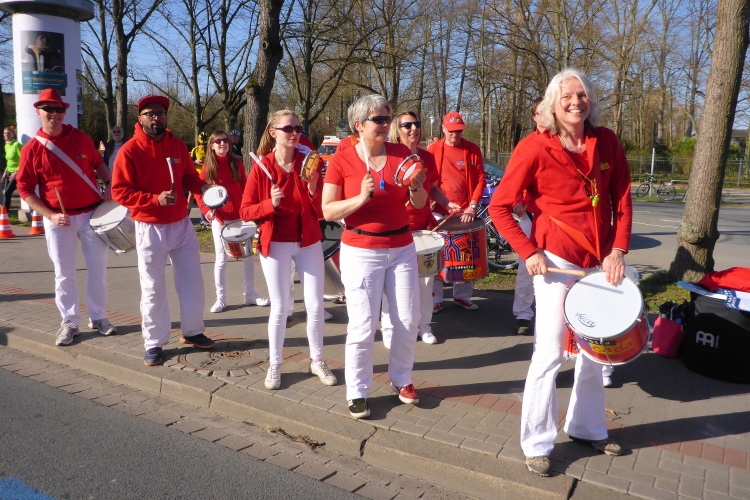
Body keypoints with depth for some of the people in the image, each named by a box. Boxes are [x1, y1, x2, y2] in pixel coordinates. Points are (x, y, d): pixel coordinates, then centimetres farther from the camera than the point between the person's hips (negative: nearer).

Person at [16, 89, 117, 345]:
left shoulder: (81, 138, 0)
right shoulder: (31, 149, -5)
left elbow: (98, 163, 16)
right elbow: (25, 189, -2)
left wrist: (108, 184, -3)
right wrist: (50, 215, -13)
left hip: (92, 213, 2)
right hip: (59, 219, -1)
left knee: (98, 267, 7)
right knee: (64, 272, 6)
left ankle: (98, 317, 22)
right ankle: (69, 322, 19)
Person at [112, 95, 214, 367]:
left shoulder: (178, 145, 4)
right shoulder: (129, 150, -11)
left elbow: (189, 177, 12)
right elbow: (119, 191, -13)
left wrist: (202, 187, -10)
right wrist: (155, 199, -24)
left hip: (182, 225, 5)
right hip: (150, 229, -5)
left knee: (192, 280, 12)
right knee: (153, 288, 4)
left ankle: (192, 331, 29)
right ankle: (154, 343, 18)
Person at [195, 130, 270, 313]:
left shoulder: (237, 163, 5)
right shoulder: (208, 167, -2)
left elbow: (245, 188, 8)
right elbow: (198, 192, 0)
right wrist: (206, 210, -15)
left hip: (241, 216, 3)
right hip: (220, 219, -2)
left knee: (248, 255, 7)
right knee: (221, 259, 3)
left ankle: (250, 294, 20)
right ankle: (220, 298, 14)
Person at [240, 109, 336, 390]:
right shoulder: (261, 168, -6)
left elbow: (322, 212, -4)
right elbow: (245, 212, -6)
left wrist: (314, 191, -22)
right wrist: (270, 203, -22)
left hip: (308, 243, 2)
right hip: (275, 245, -2)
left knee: (315, 305, 4)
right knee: (279, 307, 4)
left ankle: (317, 360, 23)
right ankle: (274, 365, 21)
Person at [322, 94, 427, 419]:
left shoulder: (401, 153, 2)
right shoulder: (341, 160, -6)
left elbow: (419, 204, 7)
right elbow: (328, 211, -8)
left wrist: (416, 187, -15)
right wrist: (362, 198, -22)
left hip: (401, 249, 4)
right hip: (361, 251, -3)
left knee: (408, 321, 7)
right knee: (363, 325, -4)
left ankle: (401, 379, 30)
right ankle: (357, 392, 15)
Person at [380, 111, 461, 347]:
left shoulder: (427, 157, 9)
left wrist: (447, 204, 4)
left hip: (423, 226, 5)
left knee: (426, 279, 9)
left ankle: (423, 325, 26)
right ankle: (389, 328, 15)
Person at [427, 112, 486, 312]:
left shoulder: (473, 150, 5)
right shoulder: (433, 150, 4)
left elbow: (480, 179, 3)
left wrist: (472, 207, -8)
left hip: (465, 211, 1)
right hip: (440, 212, -1)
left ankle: (462, 296, 20)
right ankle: (436, 299, 9)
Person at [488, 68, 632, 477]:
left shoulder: (606, 142, 2)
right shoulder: (536, 149, -12)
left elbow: (622, 199, 6)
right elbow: (499, 206, -9)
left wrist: (617, 250, -5)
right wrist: (528, 252, -14)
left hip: (599, 259, 6)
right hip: (556, 259, -5)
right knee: (550, 352, -2)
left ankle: (587, 428, 36)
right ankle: (536, 444, 13)